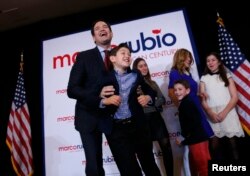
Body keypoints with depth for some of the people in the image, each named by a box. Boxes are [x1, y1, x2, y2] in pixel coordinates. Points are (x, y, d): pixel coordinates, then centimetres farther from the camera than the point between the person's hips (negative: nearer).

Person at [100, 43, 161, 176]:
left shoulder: (135, 75, 9)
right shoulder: (105, 78, 0)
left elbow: (150, 92, 16)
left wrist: (148, 97, -5)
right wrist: (105, 101, -20)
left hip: (138, 125, 3)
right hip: (116, 129, -2)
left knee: (150, 165, 16)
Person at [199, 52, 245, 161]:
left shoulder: (227, 76, 12)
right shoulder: (204, 78, 13)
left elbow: (234, 97, 3)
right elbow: (202, 99, 6)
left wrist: (224, 112, -11)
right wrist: (210, 113, -11)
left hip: (228, 113, 0)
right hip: (212, 114, 1)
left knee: (232, 143, -1)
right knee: (214, 145, -2)